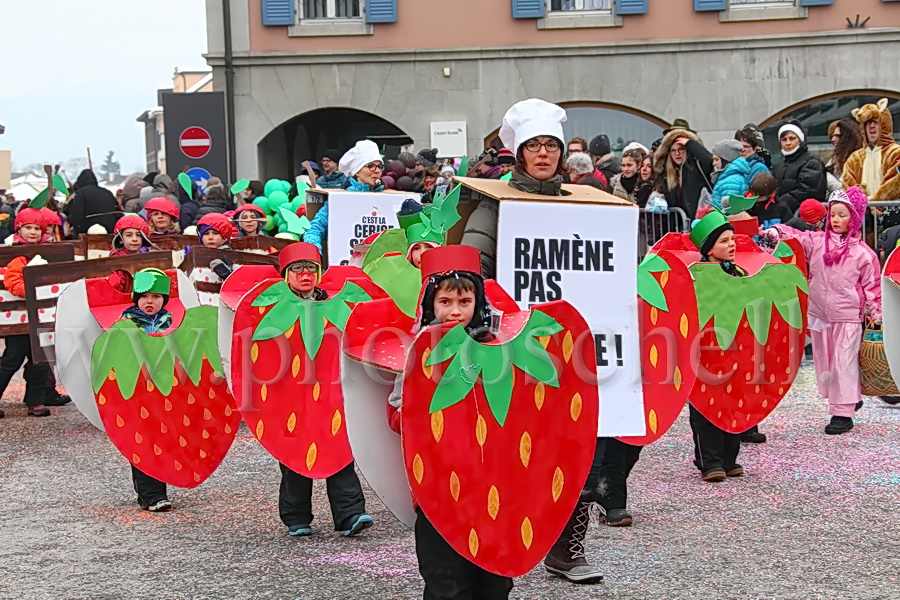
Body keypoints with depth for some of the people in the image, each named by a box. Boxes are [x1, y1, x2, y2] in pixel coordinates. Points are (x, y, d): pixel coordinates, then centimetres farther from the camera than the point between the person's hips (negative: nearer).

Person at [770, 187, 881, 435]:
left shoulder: (863, 252, -4)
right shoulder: (817, 241, 3)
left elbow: (872, 286, 1)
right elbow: (796, 237, -7)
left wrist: (875, 315, -1)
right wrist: (777, 231, -27)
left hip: (848, 316, -4)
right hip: (819, 314, 4)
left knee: (844, 362, -2)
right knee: (824, 360, 13)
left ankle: (843, 413, 4)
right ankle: (851, 399, 31)